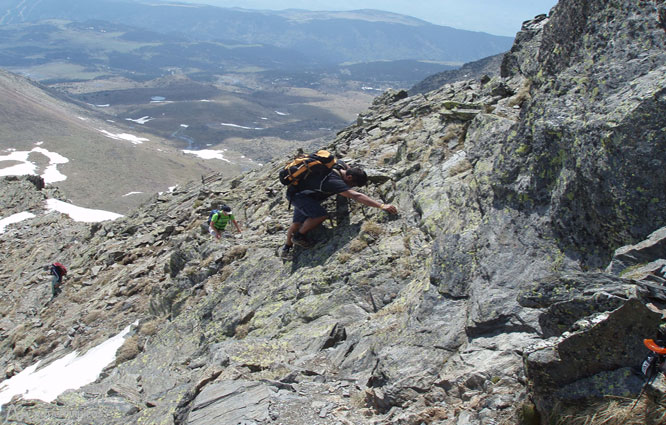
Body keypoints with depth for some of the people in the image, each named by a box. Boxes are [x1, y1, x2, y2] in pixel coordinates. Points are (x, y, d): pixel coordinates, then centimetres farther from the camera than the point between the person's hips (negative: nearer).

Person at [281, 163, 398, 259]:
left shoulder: (340, 165, -11)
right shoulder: (334, 182, -37)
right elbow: (356, 196, -45)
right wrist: (382, 206, -49)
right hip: (296, 194, -9)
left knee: (298, 222, 18)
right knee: (321, 215, -23)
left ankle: (286, 249, 37)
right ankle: (299, 236, 0)